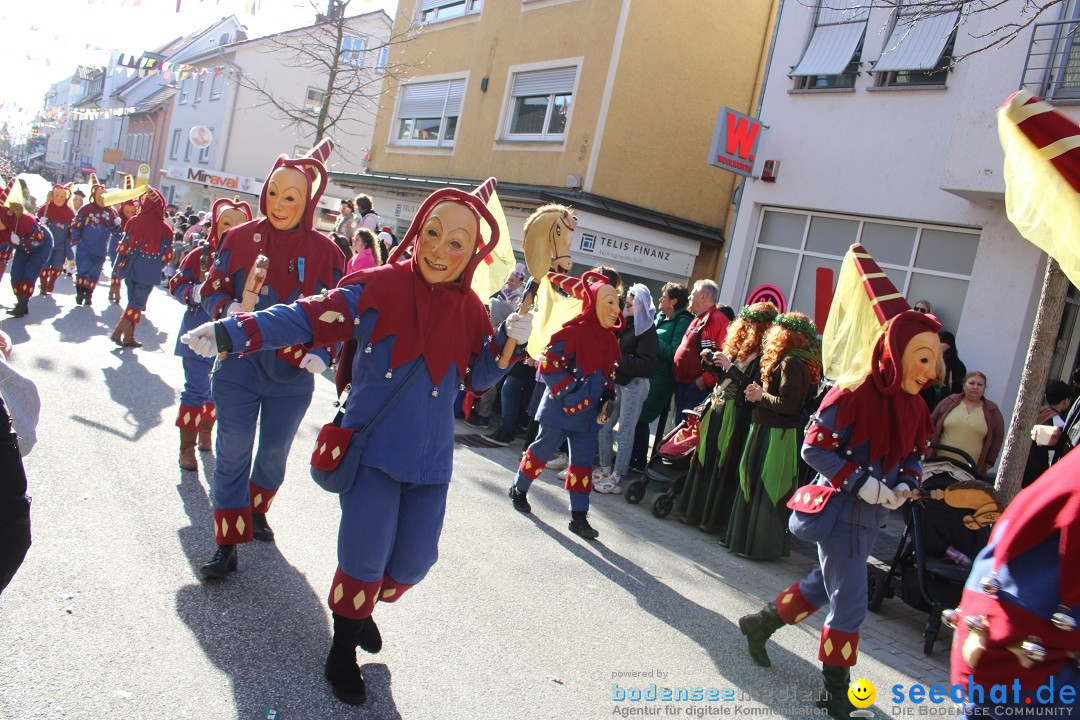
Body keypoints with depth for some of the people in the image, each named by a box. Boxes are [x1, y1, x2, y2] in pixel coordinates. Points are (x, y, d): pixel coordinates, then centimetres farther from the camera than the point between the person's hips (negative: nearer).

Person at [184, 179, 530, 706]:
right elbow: (307, 320, -15)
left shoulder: (470, 310, 0)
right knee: (365, 558, 1)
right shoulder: (379, 287, -12)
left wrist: (511, 342, -8)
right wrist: (231, 333, -24)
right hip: (372, 449, -4)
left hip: (431, 460, 4)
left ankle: (365, 607, 45)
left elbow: (478, 378, 8)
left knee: (413, 561, 11)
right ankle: (344, 648, 30)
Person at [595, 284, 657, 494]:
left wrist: (619, 359, -18)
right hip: (617, 382, 8)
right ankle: (605, 469, 24)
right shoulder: (627, 323, 11)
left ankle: (616, 479, 4)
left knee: (625, 432, -2)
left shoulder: (647, 329, -9)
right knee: (603, 426, 11)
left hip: (634, 385, -8)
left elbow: (646, 365, -17)